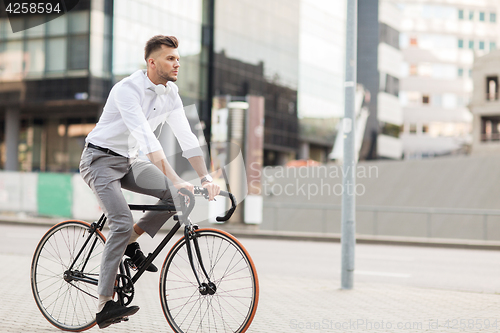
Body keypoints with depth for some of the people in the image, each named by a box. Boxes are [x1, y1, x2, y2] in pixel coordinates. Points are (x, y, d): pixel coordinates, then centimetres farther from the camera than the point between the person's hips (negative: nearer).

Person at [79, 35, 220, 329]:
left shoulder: (171, 93, -1)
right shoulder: (128, 89, -23)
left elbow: (187, 138, -2)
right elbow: (146, 139, -35)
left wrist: (206, 178, -14)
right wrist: (176, 180, -42)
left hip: (128, 161, 7)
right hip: (101, 159, -7)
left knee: (177, 195, -14)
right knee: (122, 222, -23)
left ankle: (132, 240, 6)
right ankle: (105, 305, -18)